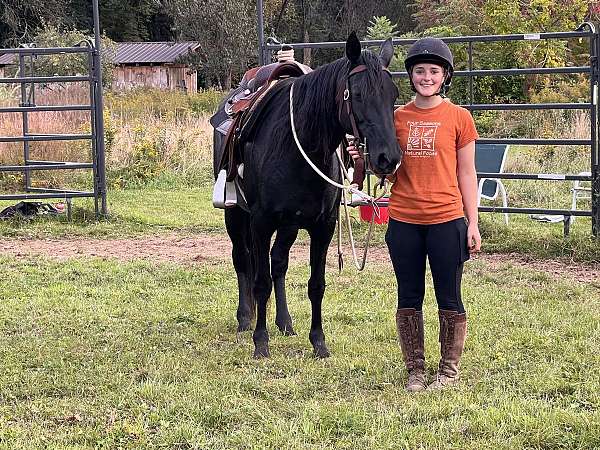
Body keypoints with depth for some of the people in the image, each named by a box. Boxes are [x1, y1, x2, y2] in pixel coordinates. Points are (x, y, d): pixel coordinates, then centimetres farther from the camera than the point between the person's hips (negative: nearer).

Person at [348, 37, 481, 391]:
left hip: (446, 220, -3)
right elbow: (392, 174, 10)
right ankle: (415, 370, 19)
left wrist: (472, 223, -2)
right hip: (404, 222, 3)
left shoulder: (459, 118, -1)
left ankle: (449, 370, 16)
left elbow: (466, 174, 1)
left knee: (449, 299, 4)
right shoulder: (398, 118, 6)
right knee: (409, 298, 9)